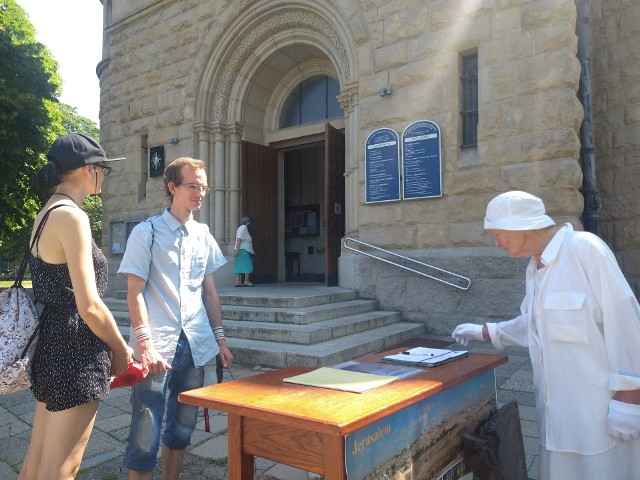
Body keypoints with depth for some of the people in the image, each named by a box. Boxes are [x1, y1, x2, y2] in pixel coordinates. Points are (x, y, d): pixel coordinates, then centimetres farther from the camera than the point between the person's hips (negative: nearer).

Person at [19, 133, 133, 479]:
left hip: (52, 346, 10)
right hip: (75, 353, -10)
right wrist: (121, 350, -6)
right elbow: (88, 306, -22)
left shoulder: (47, 212, 12)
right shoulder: (71, 217, -18)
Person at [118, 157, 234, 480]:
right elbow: (134, 292, -7)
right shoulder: (147, 232, -3)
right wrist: (145, 342, -16)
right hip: (157, 347, -5)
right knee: (146, 435, -1)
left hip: (196, 345, 5)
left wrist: (220, 338, 12)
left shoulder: (203, 235, 10)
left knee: (183, 427, 15)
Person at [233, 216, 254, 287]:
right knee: (248, 266, -9)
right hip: (243, 250, -10)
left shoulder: (244, 228, 22)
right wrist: (237, 249, -25)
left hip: (244, 251, 10)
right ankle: (246, 281, -8)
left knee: (239, 267, 5)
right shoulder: (243, 228, -8)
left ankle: (238, 282, 3)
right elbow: (239, 239, -18)